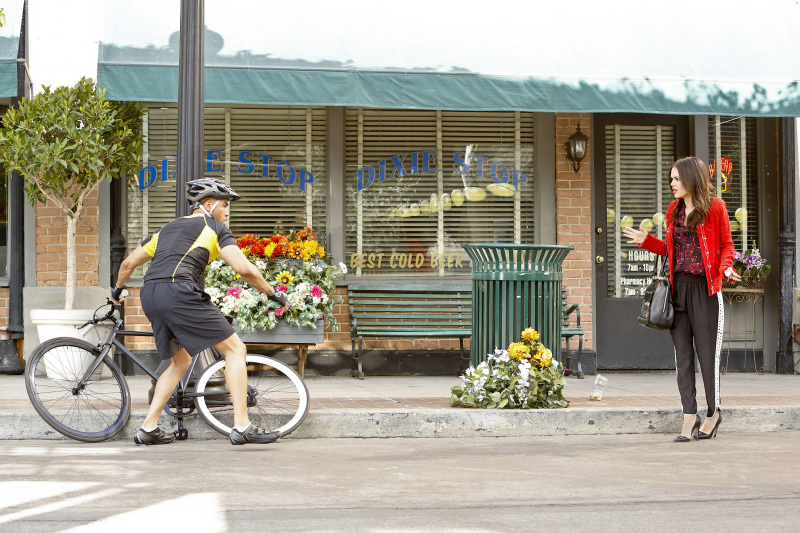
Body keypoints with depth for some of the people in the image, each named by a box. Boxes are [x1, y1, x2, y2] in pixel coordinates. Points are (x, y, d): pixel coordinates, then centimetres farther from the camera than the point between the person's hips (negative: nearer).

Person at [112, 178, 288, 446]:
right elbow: (244, 269, -3)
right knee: (235, 348, 1)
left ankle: (148, 427, 20)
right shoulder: (214, 228, 10)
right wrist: (273, 294, 8)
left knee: (181, 360, 25)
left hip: (150, 295, 7)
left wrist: (118, 289, 51)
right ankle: (242, 426, -8)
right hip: (180, 292, -7)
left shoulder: (167, 229, 29)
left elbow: (128, 263, 32)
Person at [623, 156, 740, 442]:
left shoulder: (715, 207, -3)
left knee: (707, 353, -1)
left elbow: (726, 245, 0)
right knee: (682, 355, 3)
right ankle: (690, 416, 7)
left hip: (705, 289, -5)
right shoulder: (674, 210, 14)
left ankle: (713, 412, 15)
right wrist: (646, 240, 8)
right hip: (678, 287, 5)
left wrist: (726, 268, -18)